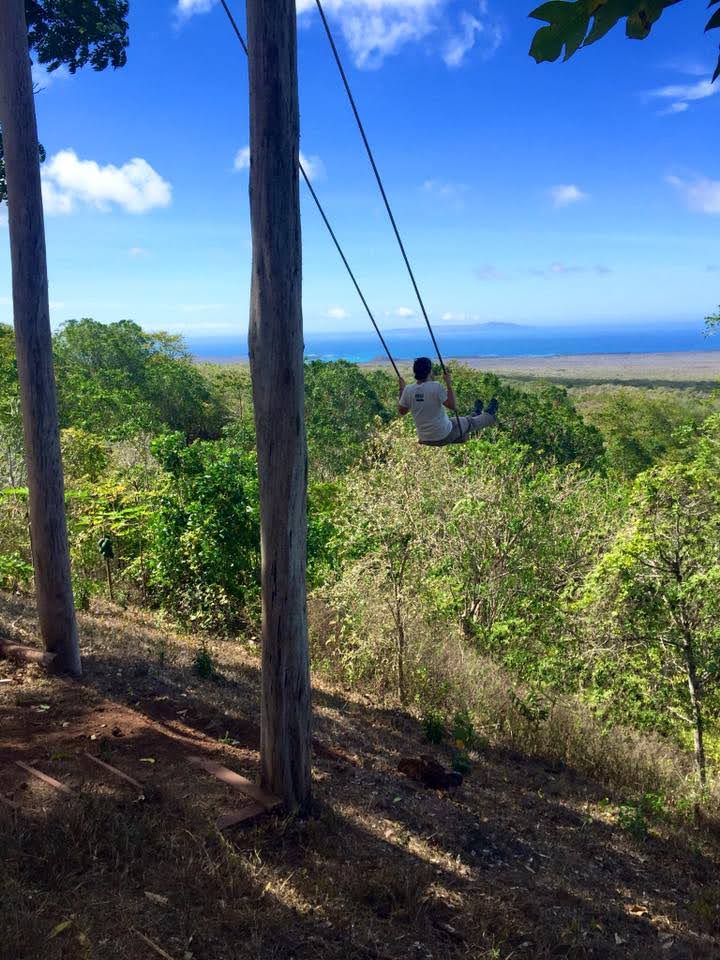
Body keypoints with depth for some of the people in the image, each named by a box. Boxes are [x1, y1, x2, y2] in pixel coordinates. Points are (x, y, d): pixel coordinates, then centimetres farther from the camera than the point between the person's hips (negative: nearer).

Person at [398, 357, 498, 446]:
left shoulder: (408, 390, -10)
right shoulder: (436, 387, -23)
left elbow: (401, 411, 3)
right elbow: (453, 406, -18)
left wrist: (402, 390, 11)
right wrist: (449, 385, -14)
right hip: (443, 437, -5)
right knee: (470, 422, 24)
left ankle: (475, 415, 61)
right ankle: (489, 416, 53)